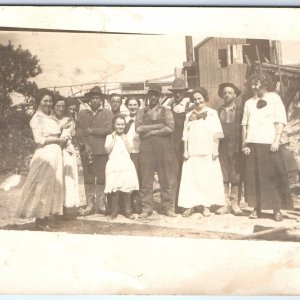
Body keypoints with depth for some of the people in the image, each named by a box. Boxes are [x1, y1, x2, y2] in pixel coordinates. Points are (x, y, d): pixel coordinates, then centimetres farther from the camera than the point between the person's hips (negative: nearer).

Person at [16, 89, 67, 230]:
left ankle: (48, 216, 19)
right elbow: (39, 139, -17)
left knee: (52, 186, 11)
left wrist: (61, 141, -1)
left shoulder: (48, 117, 17)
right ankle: (40, 218, 7)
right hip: (45, 155, -9)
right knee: (42, 186, -1)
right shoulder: (38, 117, -9)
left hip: (55, 154, 9)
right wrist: (59, 139, -12)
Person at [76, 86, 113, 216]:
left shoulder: (107, 113, 8)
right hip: (86, 151, 2)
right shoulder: (82, 113, 14)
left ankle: (101, 204, 8)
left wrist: (92, 130, -5)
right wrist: (84, 144, -7)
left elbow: (109, 129, -7)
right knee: (88, 178, 2)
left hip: (102, 150, -1)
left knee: (101, 178, -1)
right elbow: (78, 131, 6)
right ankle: (90, 204, 9)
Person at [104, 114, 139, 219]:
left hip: (126, 165, 1)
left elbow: (130, 150, -1)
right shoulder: (109, 137, 6)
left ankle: (128, 211, 13)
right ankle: (114, 211, 13)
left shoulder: (127, 136, 10)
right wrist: (114, 139, -5)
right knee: (114, 190, -1)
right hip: (114, 165, -1)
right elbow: (108, 150, -6)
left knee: (127, 189, 1)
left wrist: (124, 138, -4)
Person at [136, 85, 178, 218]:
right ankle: (146, 209, 9)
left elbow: (170, 128, -6)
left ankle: (168, 208, 10)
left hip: (165, 147, -1)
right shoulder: (141, 112, 14)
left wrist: (150, 131, -6)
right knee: (146, 179, 1)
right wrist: (159, 126, -5)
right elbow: (138, 128, -3)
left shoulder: (166, 111, 11)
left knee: (167, 179, 0)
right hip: (146, 148, 1)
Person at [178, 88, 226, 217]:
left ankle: (206, 206, 6)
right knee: (190, 178, -1)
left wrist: (215, 149, -8)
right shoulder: (189, 115, 14)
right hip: (192, 153, 3)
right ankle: (190, 205, 5)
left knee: (208, 179, -1)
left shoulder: (212, 113, 4)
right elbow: (185, 135, 11)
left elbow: (216, 134, -1)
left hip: (207, 153, -3)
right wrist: (185, 151, 3)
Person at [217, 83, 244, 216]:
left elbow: (244, 126, 0)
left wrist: (241, 145, -9)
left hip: (235, 146, -2)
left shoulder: (240, 109, 5)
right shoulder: (219, 110, 13)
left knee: (236, 176, -2)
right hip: (222, 145, 2)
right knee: (223, 175, 1)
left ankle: (235, 204, 4)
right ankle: (226, 204, 7)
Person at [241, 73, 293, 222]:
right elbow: (244, 124, 14)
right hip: (252, 144, 4)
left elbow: (281, 121, -2)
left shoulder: (274, 98, 6)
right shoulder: (249, 102, 16)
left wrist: (277, 139, -12)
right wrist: (244, 143, 4)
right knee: (253, 177, 2)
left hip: (269, 144, -3)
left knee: (273, 176, -3)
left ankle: (277, 210, 4)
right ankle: (256, 208, 9)